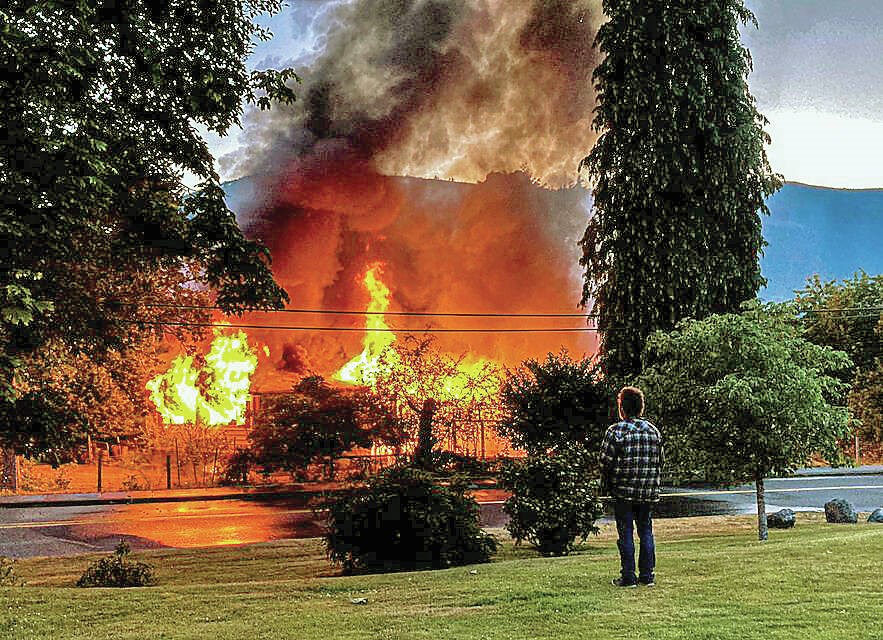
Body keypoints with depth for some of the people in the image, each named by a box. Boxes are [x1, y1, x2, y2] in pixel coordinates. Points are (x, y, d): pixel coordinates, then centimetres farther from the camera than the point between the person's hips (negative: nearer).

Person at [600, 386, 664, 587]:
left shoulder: (615, 431, -10)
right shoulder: (653, 431, 5)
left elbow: (606, 462, -9)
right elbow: (660, 461, 9)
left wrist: (606, 487, 4)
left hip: (623, 491, -4)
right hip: (648, 492, 4)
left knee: (626, 534, 2)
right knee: (646, 531, 12)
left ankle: (628, 577, 3)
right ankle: (647, 575, 13)